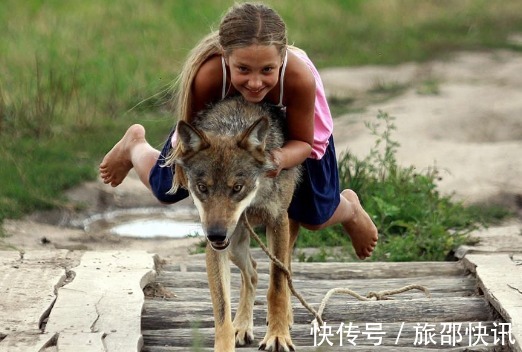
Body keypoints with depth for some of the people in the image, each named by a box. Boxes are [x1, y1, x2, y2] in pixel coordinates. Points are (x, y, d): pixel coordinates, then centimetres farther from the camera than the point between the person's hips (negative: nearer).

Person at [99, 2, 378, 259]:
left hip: (287, 124, 0)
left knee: (315, 217, 5)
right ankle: (135, 145, 49)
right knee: (166, 189, 12)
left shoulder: (300, 78, -46)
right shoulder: (207, 76, -46)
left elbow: (303, 143, -26)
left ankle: (349, 208, 44)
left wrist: (280, 159, -47)